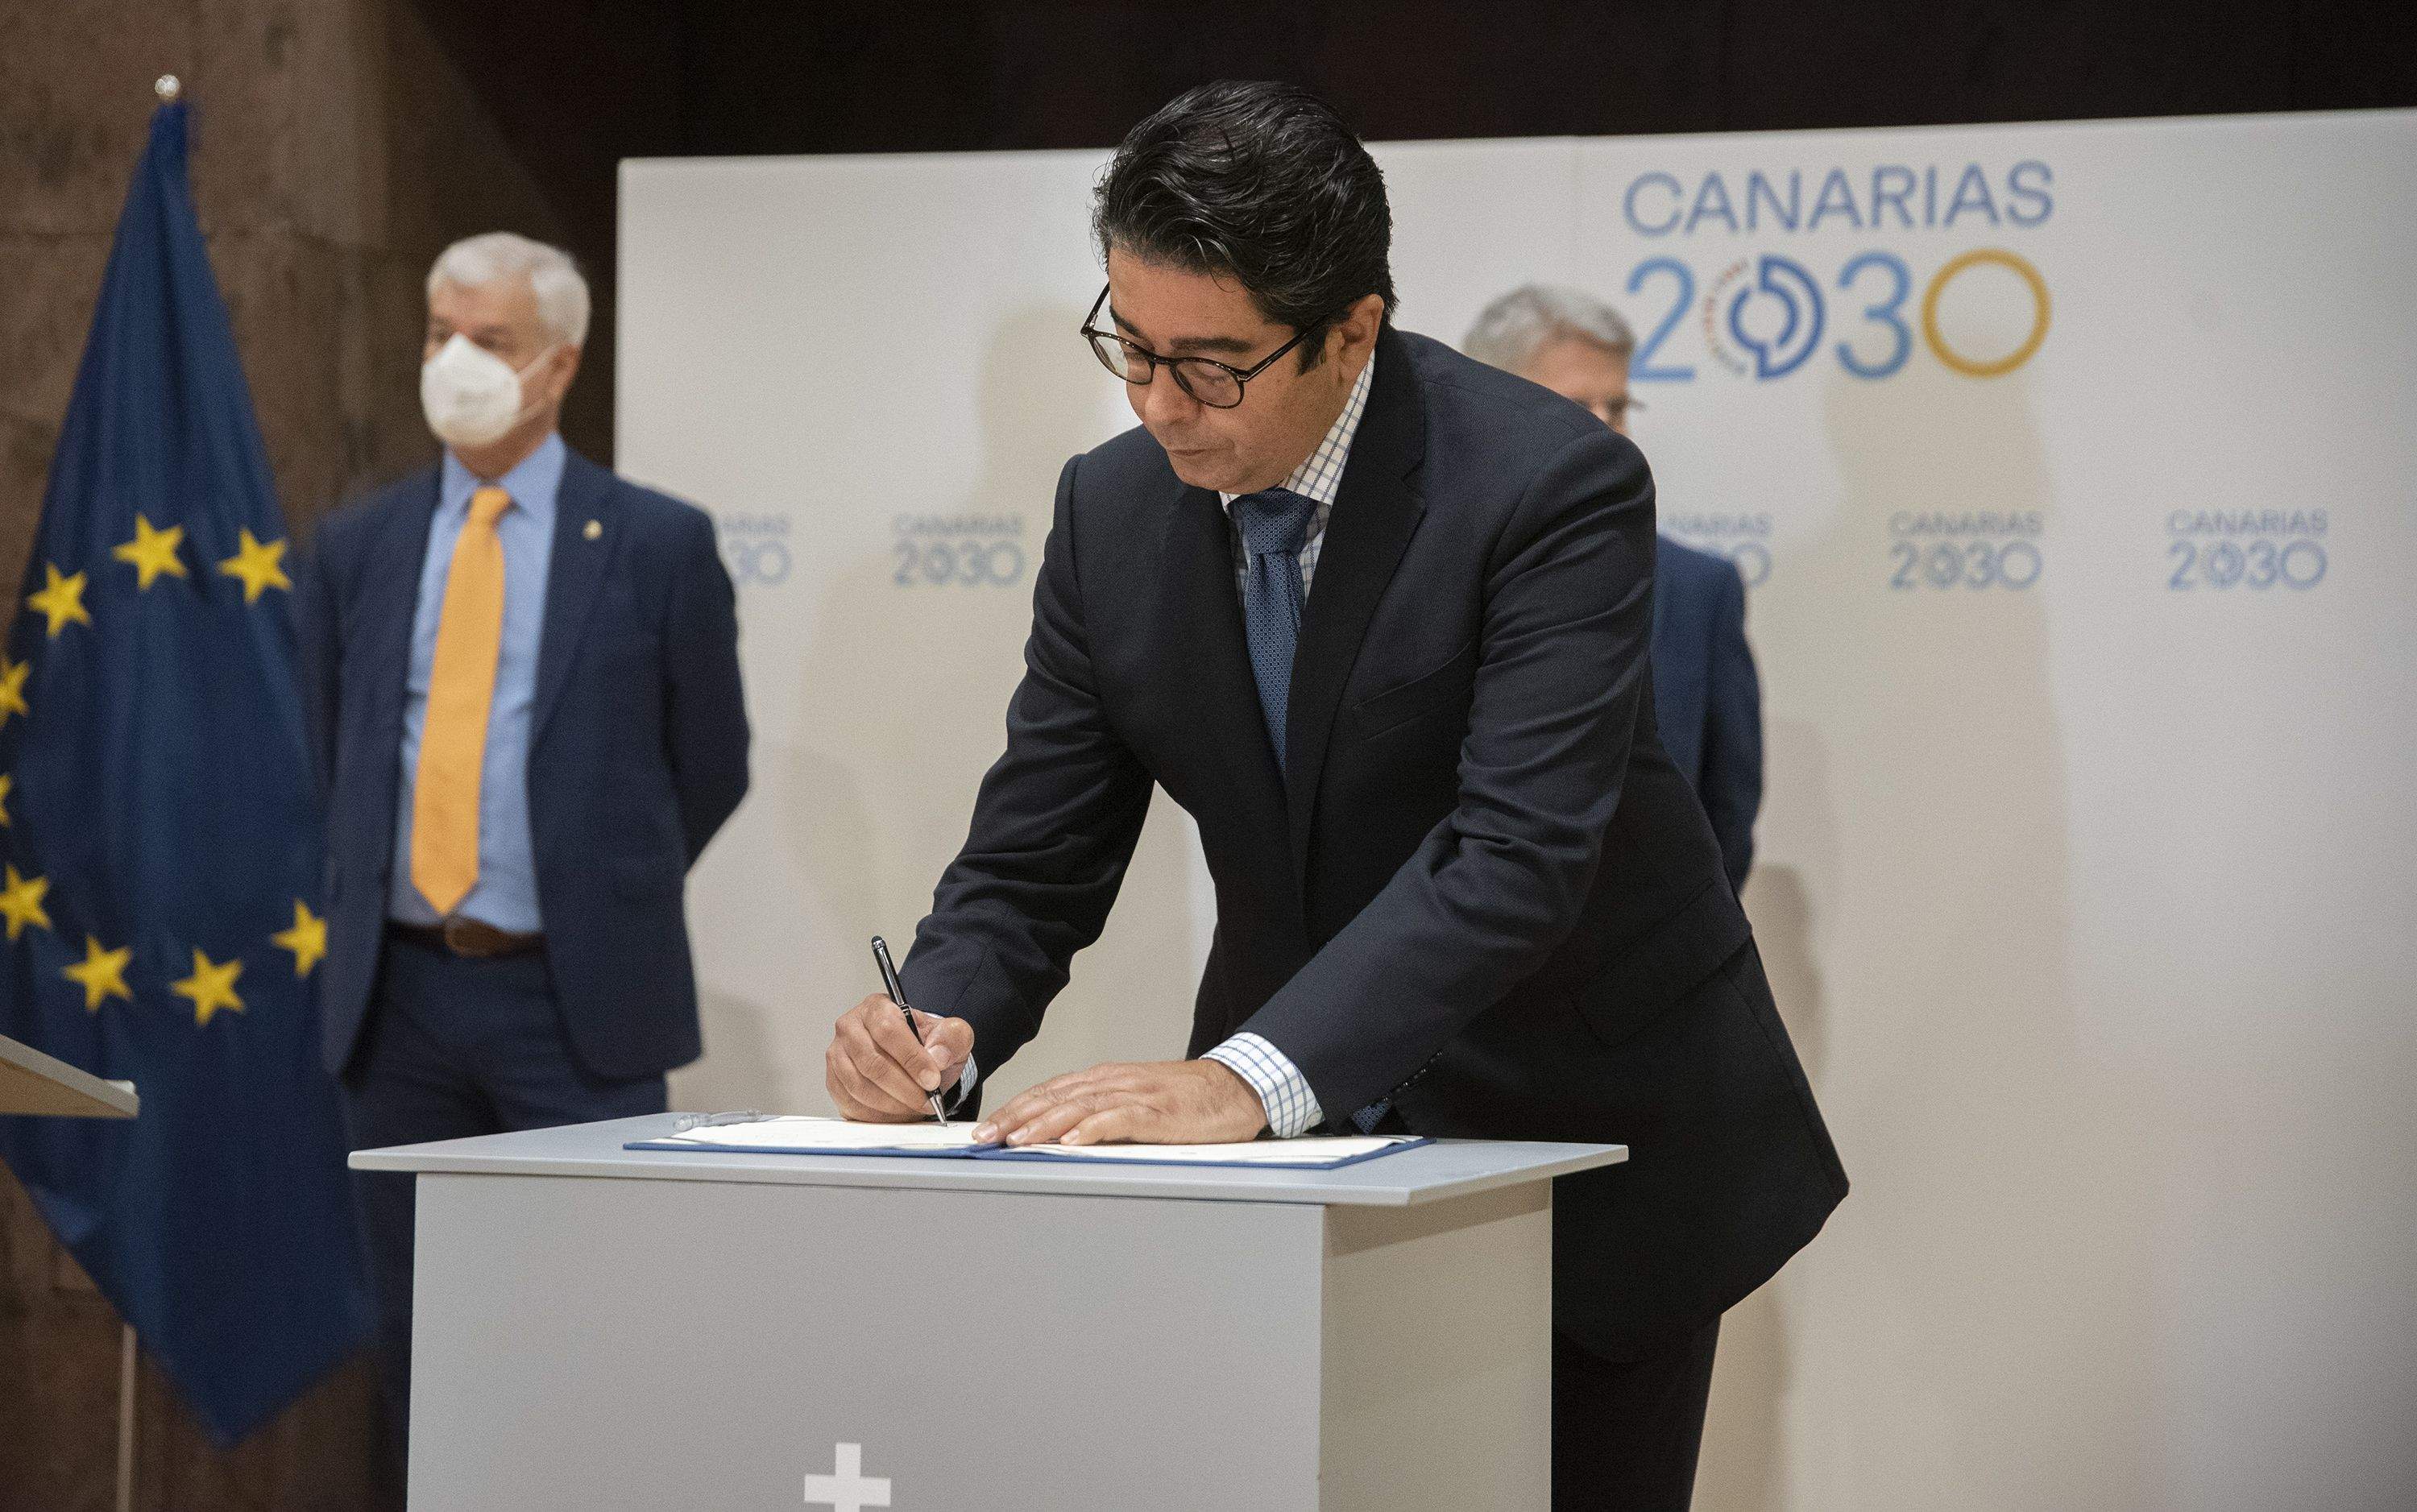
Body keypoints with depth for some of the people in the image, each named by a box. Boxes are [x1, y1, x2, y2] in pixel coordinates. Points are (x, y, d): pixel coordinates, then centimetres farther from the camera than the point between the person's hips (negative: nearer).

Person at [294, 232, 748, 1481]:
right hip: (398, 996, 4)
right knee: (420, 1346, 9)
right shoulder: (357, 547, 9)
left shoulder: (657, 544, -1)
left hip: (575, 1003, -4)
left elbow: (709, 767, 7)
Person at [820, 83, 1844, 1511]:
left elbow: (1516, 853, -33)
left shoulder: (1557, 486, -23)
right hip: (1309, 1128, 4)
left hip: (1586, 1135, -4)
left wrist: (1252, 1076, -43)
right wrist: (940, 1023, -23)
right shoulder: (1113, 511, -6)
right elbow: (1033, 860, -2)